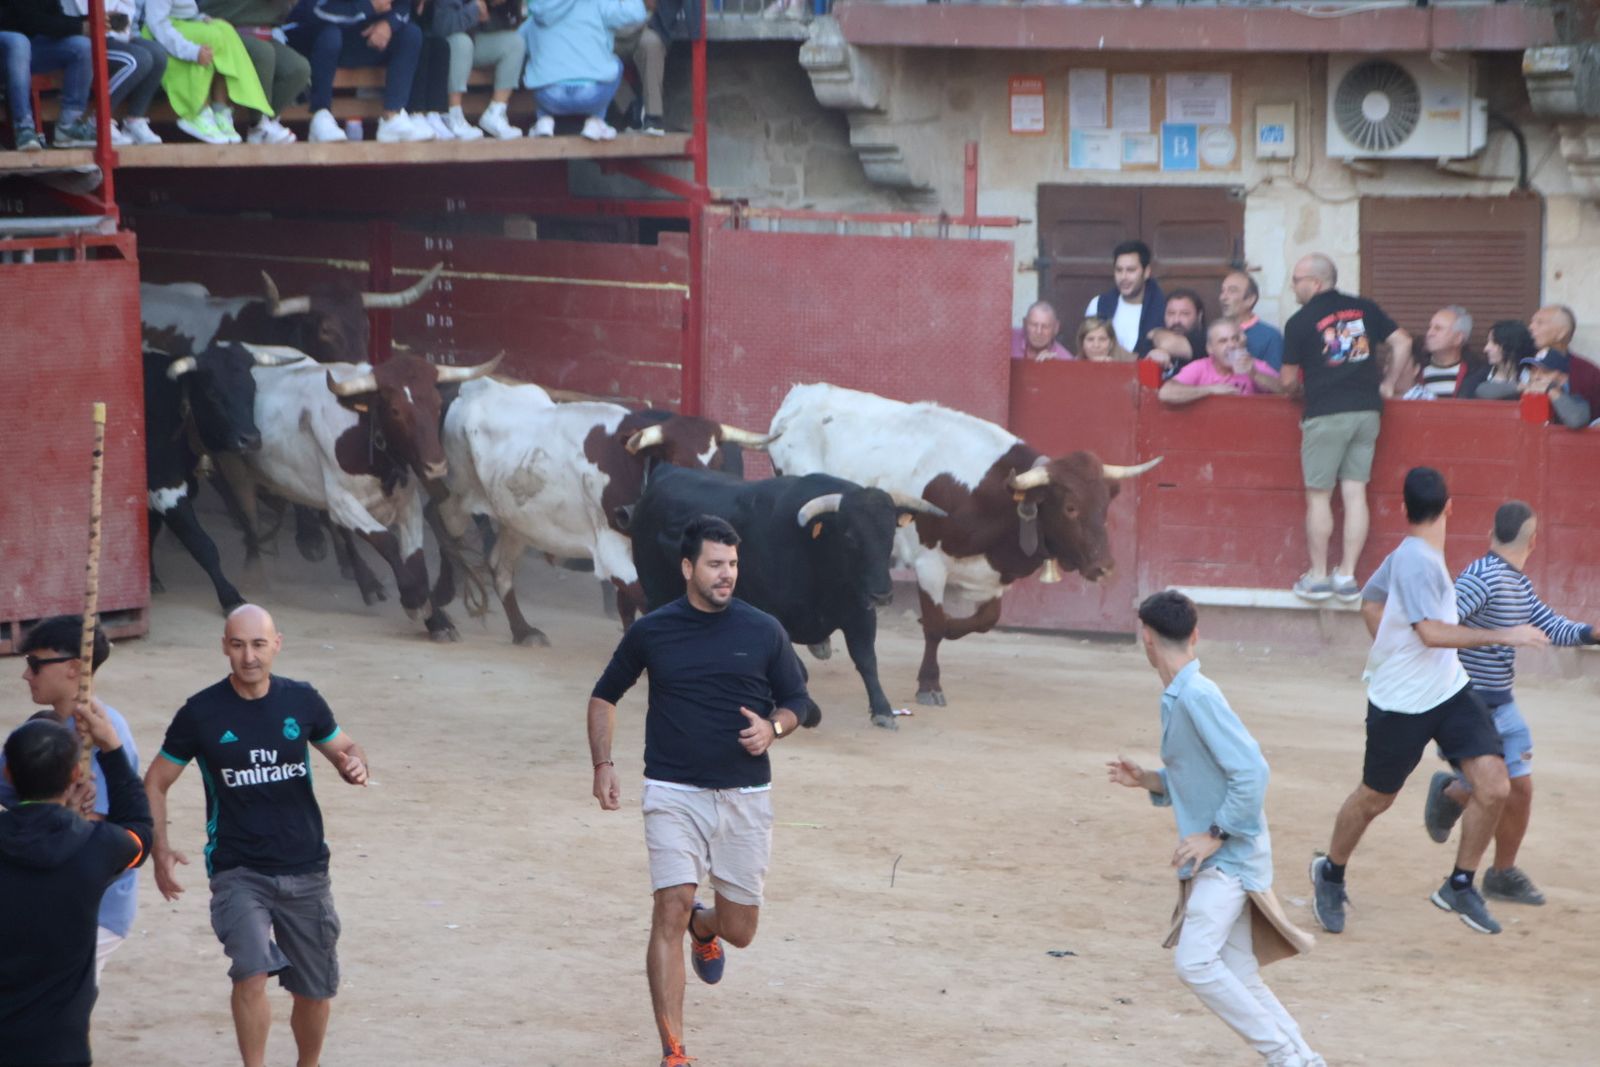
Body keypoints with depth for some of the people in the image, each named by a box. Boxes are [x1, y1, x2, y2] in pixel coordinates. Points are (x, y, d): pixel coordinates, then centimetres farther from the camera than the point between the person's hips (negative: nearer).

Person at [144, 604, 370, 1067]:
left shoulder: (302, 700, -2)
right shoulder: (201, 713, -8)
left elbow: (345, 748, 13)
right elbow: (155, 783, 1)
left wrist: (355, 764, -12)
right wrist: (160, 851, -12)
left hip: (305, 871, 3)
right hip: (238, 871, -3)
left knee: (315, 992, 12)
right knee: (252, 972, -25)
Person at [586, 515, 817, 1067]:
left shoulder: (763, 631, 1)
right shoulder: (650, 632, 1)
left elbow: (797, 701, 11)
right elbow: (605, 696, 14)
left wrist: (772, 727, -12)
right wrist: (603, 764, 3)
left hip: (746, 795, 1)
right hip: (673, 794, -1)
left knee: (739, 930, 6)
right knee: (671, 909, -16)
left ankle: (703, 927, 46)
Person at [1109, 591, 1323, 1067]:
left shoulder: (1198, 696, -17)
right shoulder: (1176, 698, 11)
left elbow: (1250, 772, -22)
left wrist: (1216, 835, -19)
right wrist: (1146, 780, 7)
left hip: (1231, 855, -9)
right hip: (1213, 861, 9)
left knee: (1195, 961, -20)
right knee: (1238, 977, 7)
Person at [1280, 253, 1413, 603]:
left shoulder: (1300, 322, -4)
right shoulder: (1364, 309, 9)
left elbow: (1288, 382, 1)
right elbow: (1402, 343, 8)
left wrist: (1301, 391, 23)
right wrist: (1387, 385, 17)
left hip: (1325, 415, -5)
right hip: (1367, 411, 5)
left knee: (1318, 497, 4)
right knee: (1355, 495, 6)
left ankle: (1318, 576, 7)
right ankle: (1347, 577, 6)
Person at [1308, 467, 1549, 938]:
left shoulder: (1407, 554, 5)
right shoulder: (1417, 562, -22)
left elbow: (1371, 600, 20)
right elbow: (1433, 632, -32)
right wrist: (1503, 636, -30)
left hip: (1450, 692, 8)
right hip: (1400, 704, -8)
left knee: (1493, 788, -6)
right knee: (1374, 798, 11)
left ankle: (1459, 886, 10)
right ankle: (1330, 875, 36)